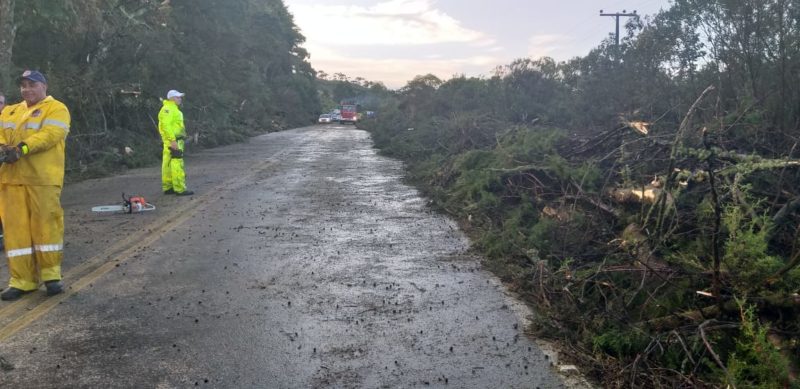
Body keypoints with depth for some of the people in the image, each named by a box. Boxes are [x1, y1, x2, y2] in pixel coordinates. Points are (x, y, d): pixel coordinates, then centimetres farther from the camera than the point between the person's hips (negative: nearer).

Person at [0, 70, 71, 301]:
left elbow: (50, 134, -13)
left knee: (45, 224, -3)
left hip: (42, 178, -6)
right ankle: (22, 280, 11)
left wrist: (23, 148, -26)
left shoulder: (56, 109, 2)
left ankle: (51, 274, 11)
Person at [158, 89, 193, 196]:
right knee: (177, 164, -12)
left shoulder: (173, 109, 22)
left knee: (168, 164, 12)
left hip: (175, 140, 11)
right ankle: (180, 189, -13)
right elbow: (166, 125, -21)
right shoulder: (167, 109, -11)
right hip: (173, 141, -11)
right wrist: (173, 140, -26)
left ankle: (167, 187, 16)